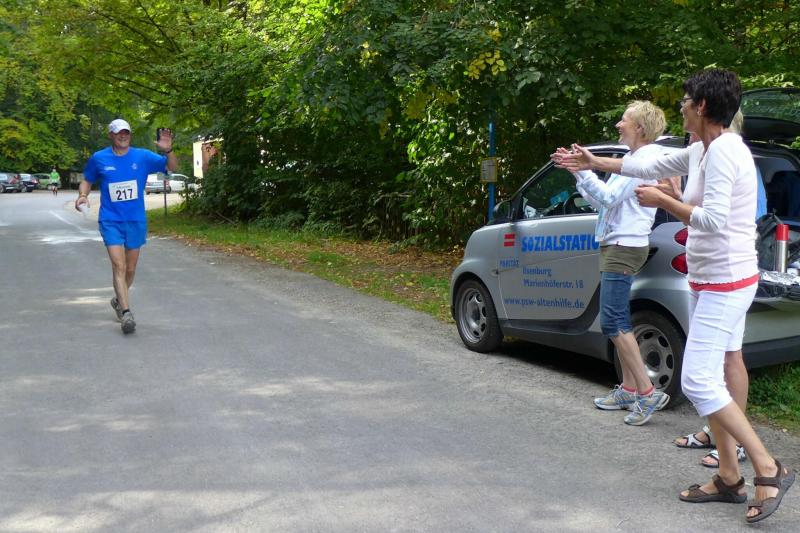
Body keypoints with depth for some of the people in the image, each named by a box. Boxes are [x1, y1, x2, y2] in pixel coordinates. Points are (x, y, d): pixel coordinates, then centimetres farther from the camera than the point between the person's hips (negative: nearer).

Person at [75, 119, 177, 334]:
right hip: (111, 221, -2)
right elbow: (87, 181, 14)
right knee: (119, 266, -15)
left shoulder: (142, 156, 0)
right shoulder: (98, 159, 0)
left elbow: (172, 167, 0)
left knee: (130, 269, 13)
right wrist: (83, 195, -7)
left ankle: (119, 300, 37)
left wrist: (168, 151, -19)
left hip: (136, 221, 2)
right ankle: (126, 312, -18)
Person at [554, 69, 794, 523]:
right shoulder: (703, 151, 13)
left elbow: (713, 219, -27)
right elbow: (652, 166, 26)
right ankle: (729, 479, 19)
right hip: (715, 282, 10)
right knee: (711, 380, 11)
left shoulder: (722, 151, -17)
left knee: (699, 382, -12)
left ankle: (770, 470, -2)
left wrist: (662, 200, -14)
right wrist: (595, 163, 30)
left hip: (724, 284, -10)